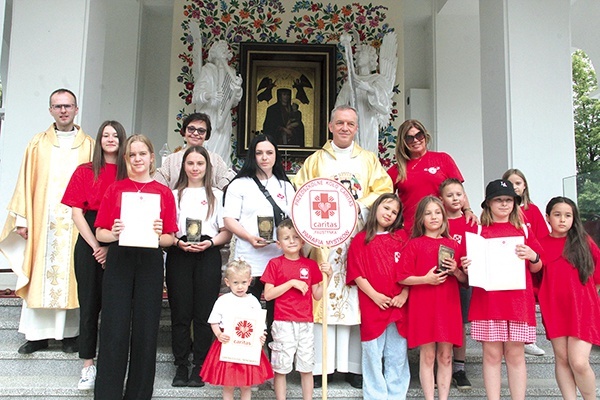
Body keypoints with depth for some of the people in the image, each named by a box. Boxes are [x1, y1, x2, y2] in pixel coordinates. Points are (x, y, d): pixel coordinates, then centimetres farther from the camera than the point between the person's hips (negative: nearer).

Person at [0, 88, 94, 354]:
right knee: (38, 275, 3)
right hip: (41, 221, 1)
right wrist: (22, 219, 1)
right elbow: (26, 183, 7)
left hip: (75, 223, -1)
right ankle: (38, 334, 13)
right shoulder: (37, 144, 10)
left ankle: (70, 333, 13)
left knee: (71, 275, 2)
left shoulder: (88, 146, 6)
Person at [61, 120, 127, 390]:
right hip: (89, 244, 1)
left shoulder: (129, 174, 4)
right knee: (89, 303, 4)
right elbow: (77, 213, 2)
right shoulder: (85, 172, 7)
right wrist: (95, 246, -7)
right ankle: (88, 365, 13)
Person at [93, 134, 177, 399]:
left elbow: (170, 238, 7)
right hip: (118, 261, 0)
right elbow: (100, 232, 7)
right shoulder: (115, 189, 8)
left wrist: (159, 236, -15)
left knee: (146, 331, 4)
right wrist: (114, 234, -14)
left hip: (150, 263, 0)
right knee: (115, 330, -2)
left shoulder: (164, 193, 8)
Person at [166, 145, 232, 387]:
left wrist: (210, 242, -10)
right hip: (179, 255, 1)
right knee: (180, 312, 1)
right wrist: (177, 242, -10)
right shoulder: (174, 194, 15)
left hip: (208, 256, 0)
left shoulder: (217, 195, 13)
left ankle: (199, 367, 8)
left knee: (204, 313, -1)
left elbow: (227, 232, 7)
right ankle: (181, 366, 12)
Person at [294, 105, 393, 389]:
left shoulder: (369, 160, 18)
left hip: (358, 235, 1)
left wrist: (359, 205, -10)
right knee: (323, 296, -5)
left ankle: (354, 366, 6)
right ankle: (320, 365, 1)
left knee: (356, 299, -2)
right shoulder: (315, 160, 17)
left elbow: (383, 191, 6)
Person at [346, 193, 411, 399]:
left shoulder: (402, 236, 9)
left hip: (399, 306, 2)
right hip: (372, 307, -2)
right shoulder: (361, 239, 3)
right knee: (373, 355, 6)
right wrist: (375, 295, -11)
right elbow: (356, 274, -3)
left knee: (397, 355, 9)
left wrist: (404, 294, -8)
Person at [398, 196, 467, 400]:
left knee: (445, 356, 7)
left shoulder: (452, 245, 11)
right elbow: (402, 278, -4)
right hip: (423, 306, -3)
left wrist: (456, 271, -7)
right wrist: (426, 279, -16)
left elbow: (464, 280, 13)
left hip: (448, 305, 3)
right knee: (427, 356, 1)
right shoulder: (414, 244, 1)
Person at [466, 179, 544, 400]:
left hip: (518, 299, 1)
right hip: (488, 299, -1)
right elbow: (471, 269, 10)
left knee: (515, 355, 4)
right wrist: (466, 268, -12)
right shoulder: (479, 231, 9)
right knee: (492, 355, 1)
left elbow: (536, 268, 17)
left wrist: (533, 257, -4)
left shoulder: (523, 230, 14)